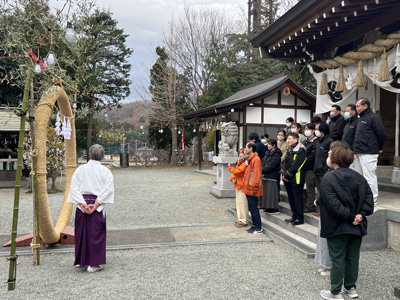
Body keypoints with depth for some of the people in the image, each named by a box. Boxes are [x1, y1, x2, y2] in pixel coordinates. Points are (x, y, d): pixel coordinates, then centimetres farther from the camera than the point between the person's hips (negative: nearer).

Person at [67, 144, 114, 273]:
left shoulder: (80, 169, 2)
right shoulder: (105, 171, -2)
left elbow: (74, 188, -5)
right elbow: (107, 190, -12)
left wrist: (83, 204, -9)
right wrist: (96, 204, -14)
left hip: (82, 204, 2)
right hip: (98, 206, -2)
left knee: (81, 233, 15)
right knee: (96, 234, 4)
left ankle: (80, 261, 29)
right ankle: (93, 264, 6)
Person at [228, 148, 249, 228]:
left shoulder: (245, 163, -15)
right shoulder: (238, 162, 16)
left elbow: (238, 171, -23)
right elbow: (235, 171, 20)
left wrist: (230, 167, -10)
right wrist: (233, 179, 2)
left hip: (243, 185, -10)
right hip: (238, 185, 10)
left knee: (242, 202, -6)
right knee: (238, 201, 15)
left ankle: (243, 221, 2)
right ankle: (240, 219, 26)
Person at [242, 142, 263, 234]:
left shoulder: (256, 159, -15)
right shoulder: (249, 159, 16)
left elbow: (257, 175, -20)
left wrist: (253, 189, -21)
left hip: (252, 190, -10)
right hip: (248, 189, 10)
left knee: (254, 208, -4)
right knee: (251, 208, 14)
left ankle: (258, 229, 4)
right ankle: (254, 226, 23)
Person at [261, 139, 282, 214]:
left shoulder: (276, 154, -11)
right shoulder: (267, 153, 15)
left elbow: (271, 165, -19)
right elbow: (263, 162, 10)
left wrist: (262, 171, -21)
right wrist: (262, 172, -6)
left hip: (272, 177, -8)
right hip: (265, 176, 8)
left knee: (271, 192, -6)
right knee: (266, 192, 11)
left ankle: (275, 209, 2)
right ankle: (268, 207, 20)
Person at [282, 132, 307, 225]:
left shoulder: (300, 151, -13)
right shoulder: (289, 150, 15)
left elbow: (295, 166, -18)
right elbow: (285, 163, 13)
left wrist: (287, 175, -14)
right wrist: (284, 174, -1)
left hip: (296, 179, -9)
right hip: (288, 179, 9)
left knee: (297, 199, -3)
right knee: (291, 198, 13)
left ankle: (300, 218, 5)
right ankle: (294, 216, 24)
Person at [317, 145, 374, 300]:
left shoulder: (329, 178, -14)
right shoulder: (359, 177, 6)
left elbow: (332, 203, -22)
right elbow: (369, 197, 1)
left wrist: (349, 216, -16)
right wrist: (361, 214, -8)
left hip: (338, 226, -6)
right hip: (357, 227, 6)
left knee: (337, 258, 3)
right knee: (353, 257, 16)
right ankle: (350, 287, 29)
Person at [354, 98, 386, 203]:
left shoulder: (373, 117, -9)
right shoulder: (361, 118, 20)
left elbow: (382, 133, -13)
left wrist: (378, 148, -5)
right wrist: (356, 149, 17)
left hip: (368, 153, -10)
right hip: (358, 153, 10)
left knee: (369, 176, -6)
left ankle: (372, 199, 2)